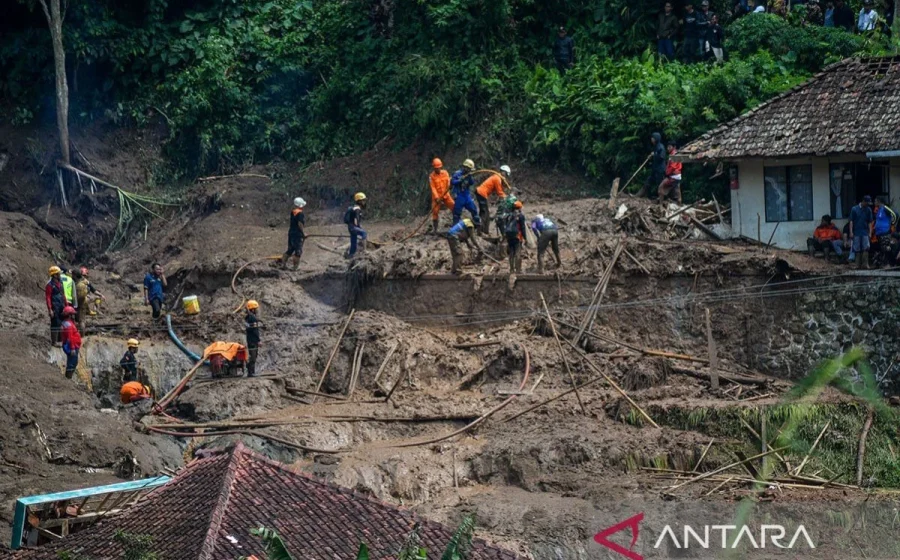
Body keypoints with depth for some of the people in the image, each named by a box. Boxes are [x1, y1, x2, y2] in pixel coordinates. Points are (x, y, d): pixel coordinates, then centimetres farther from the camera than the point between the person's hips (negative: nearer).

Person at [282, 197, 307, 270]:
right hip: (298, 234, -8)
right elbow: (300, 224, -22)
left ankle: (283, 263, 17)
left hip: (291, 233, 8)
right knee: (298, 251, 0)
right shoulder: (300, 213, -17)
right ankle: (296, 266, 3)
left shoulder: (292, 211, 8)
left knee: (290, 250, 18)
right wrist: (303, 233, -13)